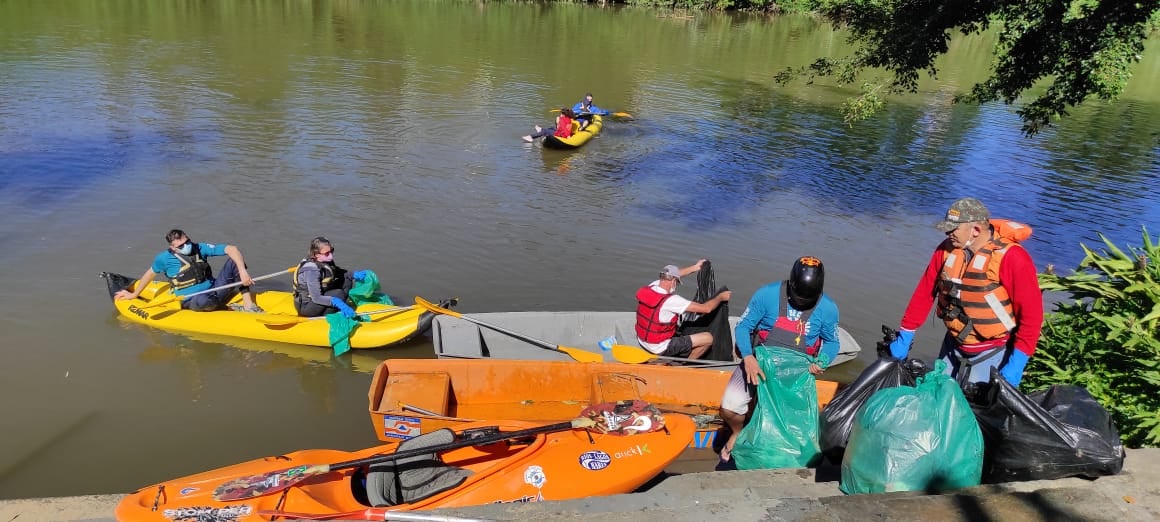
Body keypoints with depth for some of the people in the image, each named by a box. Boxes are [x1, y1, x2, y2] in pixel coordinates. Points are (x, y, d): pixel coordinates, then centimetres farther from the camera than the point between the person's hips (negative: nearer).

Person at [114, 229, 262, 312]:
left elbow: (231, 249, -13)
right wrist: (134, 294, 24)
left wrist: (242, 271, -27)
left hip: (215, 291, 3)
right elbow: (150, 273, 13)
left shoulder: (200, 248, -5)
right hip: (192, 302, -3)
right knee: (202, 300, -45)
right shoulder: (165, 259, -7)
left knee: (234, 259, -16)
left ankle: (248, 304, -23)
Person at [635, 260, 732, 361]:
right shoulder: (671, 300, -27)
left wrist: (694, 267, 22)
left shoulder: (649, 287, -7)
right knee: (708, 338, -2)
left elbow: (671, 275, 15)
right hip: (660, 349, -8)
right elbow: (706, 308, -21)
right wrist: (720, 297, -2)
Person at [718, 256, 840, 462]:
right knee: (729, 408, -11)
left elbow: (832, 342, 4)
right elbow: (743, 327, -13)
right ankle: (738, 433, 25)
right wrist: (748, 358, -29)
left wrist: (822, 362, -18)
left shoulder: (828, 309, -11)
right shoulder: (767, 294, -18)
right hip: (759, 363, -1)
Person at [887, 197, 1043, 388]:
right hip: (952, 348, 5)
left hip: (992, 354, -5)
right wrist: (905, 336, 1)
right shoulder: (947, 249, -5)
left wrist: (1017, 362, -20)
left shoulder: (1011, 258, -21)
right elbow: (924, 293, 0)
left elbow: (1031, 313, -19)